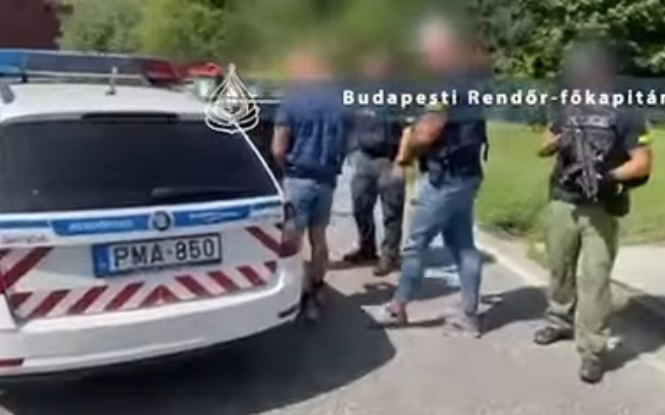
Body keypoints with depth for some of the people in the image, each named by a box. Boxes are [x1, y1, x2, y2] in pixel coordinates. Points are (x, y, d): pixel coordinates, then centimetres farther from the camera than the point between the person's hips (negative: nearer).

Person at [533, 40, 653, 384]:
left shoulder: (626, 113, -4)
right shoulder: (567, 110, 9)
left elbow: (643, 163, -8)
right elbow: (543, 148, 14)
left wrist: (610, 176, -24)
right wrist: (559, 140, -8)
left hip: (602, 210, -4)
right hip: (563, 203, 5)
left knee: (594, 278, -5)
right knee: (560, 269, 15)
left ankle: (592, 350, 0)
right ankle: (560, 321, 35)